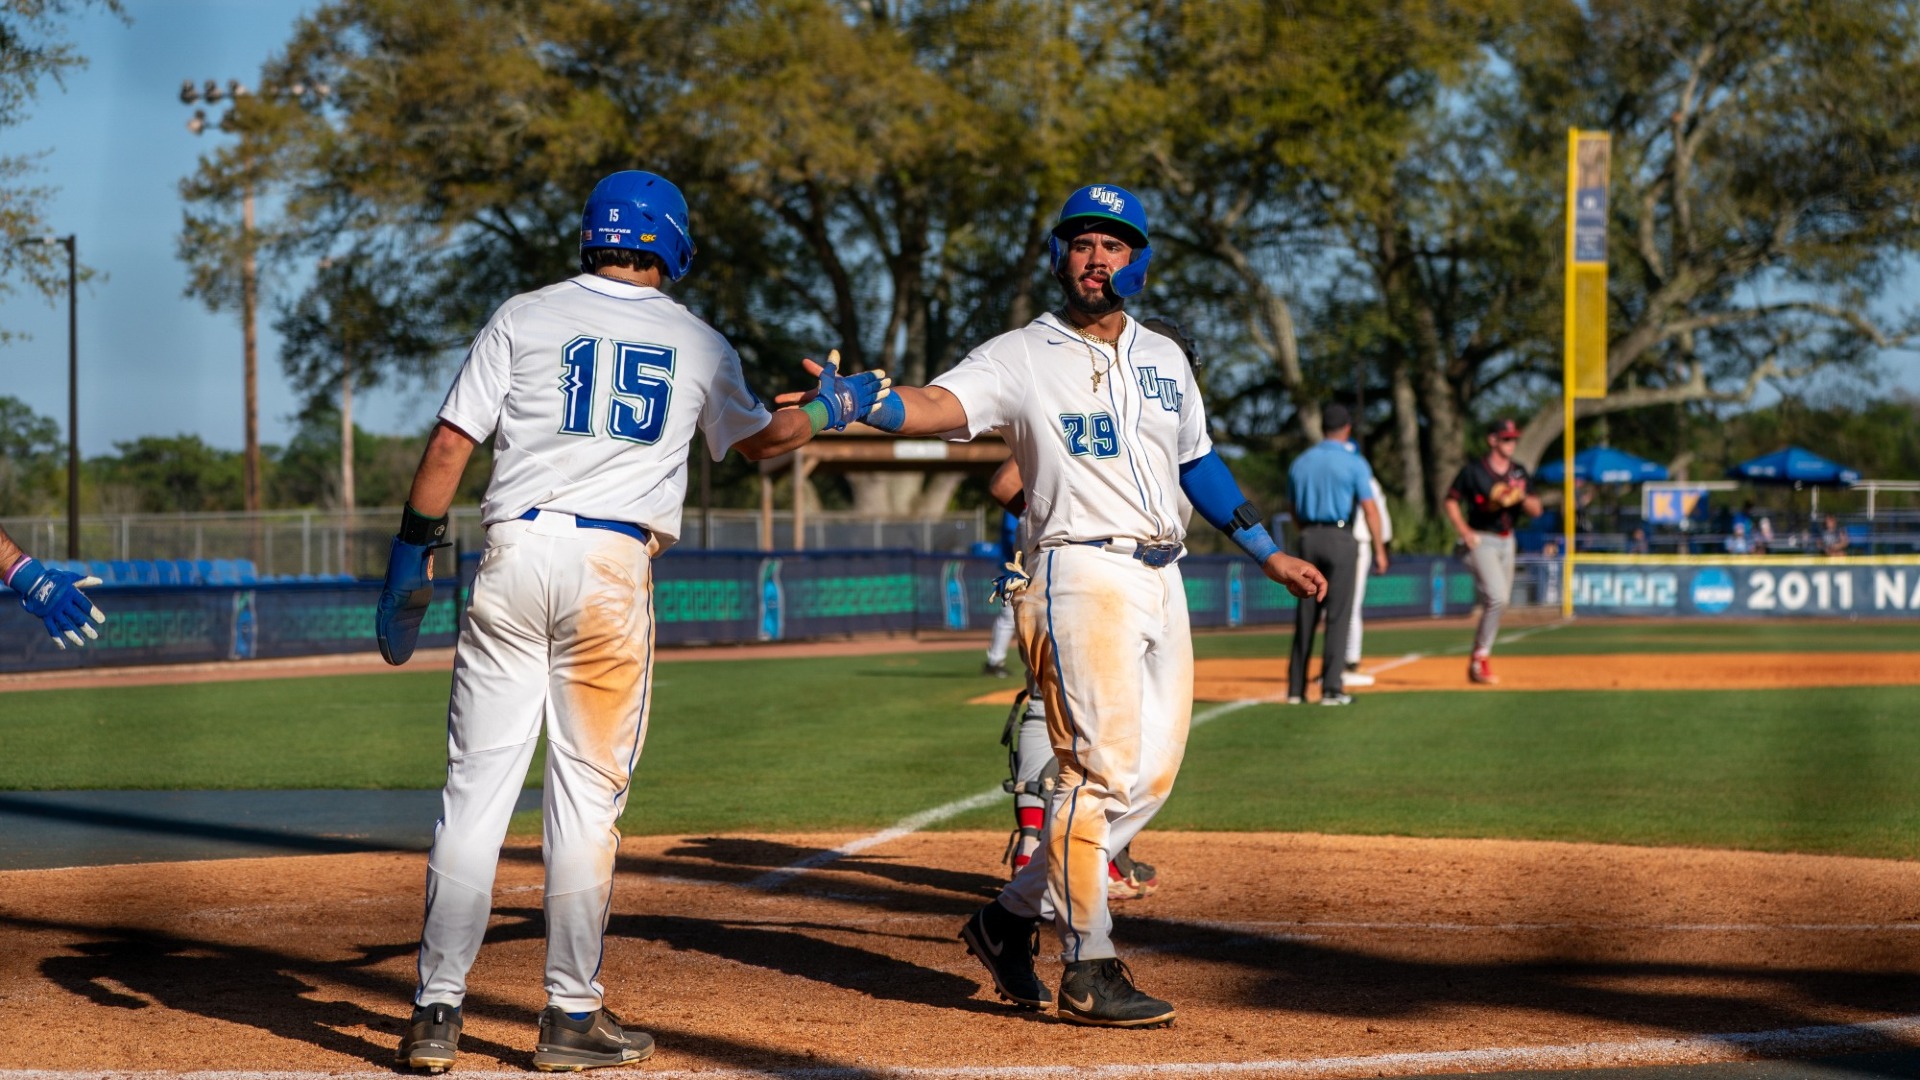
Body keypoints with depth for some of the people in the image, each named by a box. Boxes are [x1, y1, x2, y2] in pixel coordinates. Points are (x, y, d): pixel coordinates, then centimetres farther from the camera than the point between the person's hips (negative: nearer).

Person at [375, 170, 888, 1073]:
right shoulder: (699, 343, 13)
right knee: (587, 790, 5)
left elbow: (449, 445, 2)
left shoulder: (523, 318, 8)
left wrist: (409, 560, 7)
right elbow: (760, 439, 30)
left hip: (515, 555, 0)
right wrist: (834, 405, 49)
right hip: (615, 567, 0)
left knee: (477, 785, 1)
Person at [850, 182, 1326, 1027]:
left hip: (1161, 579, 7)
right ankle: (1088, 971, -9)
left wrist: (1268, 553, 27)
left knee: (1152, 773, 6)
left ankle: (1015, 915, 18)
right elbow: (935, 405, -18)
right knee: (1103, 766, -14)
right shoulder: (1022, 357, -1)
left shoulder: (1163, 358, 17)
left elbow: (1198, 464, 28)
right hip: (1082, 572, -7)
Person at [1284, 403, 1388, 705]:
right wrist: (1379, 550, -12)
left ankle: (1296, 688, 8)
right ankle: (1331, 688, -6)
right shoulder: (1354, 463, -6)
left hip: (1308, 537, 5)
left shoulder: (1300, 463, 9)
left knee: (1305, 615, 8)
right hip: (1339, 538, -5)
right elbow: (1369, 508, -12)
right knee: (1338, 614, -2)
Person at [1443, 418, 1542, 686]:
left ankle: (1476, 663, 18)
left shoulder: (1519, 472, 8)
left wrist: (1521, 496, -13)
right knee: (1497, 597, -21)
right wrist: (1465, 532, -12)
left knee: (1496, 602, 8)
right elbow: (1451, 501, -1)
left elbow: (1536, 511, 7)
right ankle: (1481, 658, -11)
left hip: (1507, 542, 6)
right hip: (1481, 541, -6)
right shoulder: (1474, 470, -7)